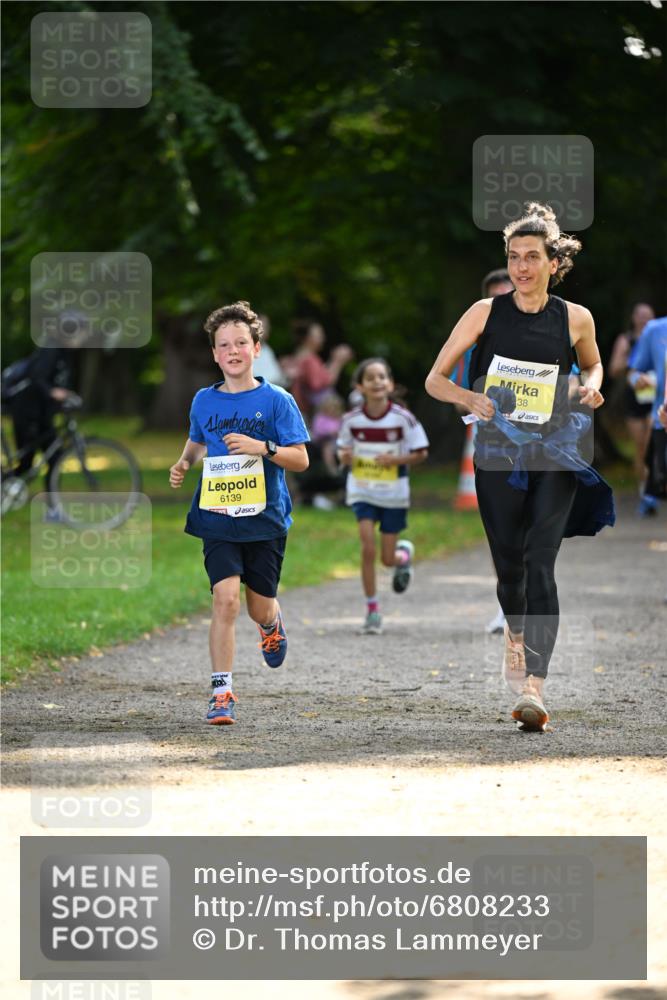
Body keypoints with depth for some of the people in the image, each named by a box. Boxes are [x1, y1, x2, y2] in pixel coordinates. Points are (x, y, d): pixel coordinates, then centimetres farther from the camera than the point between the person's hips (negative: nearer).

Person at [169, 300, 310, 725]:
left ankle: (273, 624, 49)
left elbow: (301, 459, -6)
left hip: (265, 519, -1)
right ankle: (222, 691, -12)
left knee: (260, 608, 10)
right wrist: (184, 463, 7)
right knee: (226, 598, -17)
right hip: (218, 518, 1)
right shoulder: (205, 401, 6)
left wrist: (263, 448, -21)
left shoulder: (276, 400, -4)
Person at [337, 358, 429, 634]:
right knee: (368, 549, -12)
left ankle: (405, 554, 44)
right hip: (362, 491, 1)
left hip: (394, 494, -1)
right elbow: (343, 453, 7)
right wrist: (345, 458, -16)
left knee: (388, 558, 6)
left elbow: (421, 453, -4)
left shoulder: (403, 418, -12)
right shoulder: (351, 420, -7)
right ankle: (372, 610, 1)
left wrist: (395, 460, -20)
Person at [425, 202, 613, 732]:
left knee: (540, 566, -14)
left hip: (555, 458, -1)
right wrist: (471, 398, -19)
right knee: (509, 566, 8)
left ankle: (534, 687, -20)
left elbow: (593, 363, 23)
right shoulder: (486, 312, -1)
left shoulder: (576, 319, 1)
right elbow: (435, 380, 1)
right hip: (498, 456, 1)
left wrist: (592, 387, -1)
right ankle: (515, 635, 43)